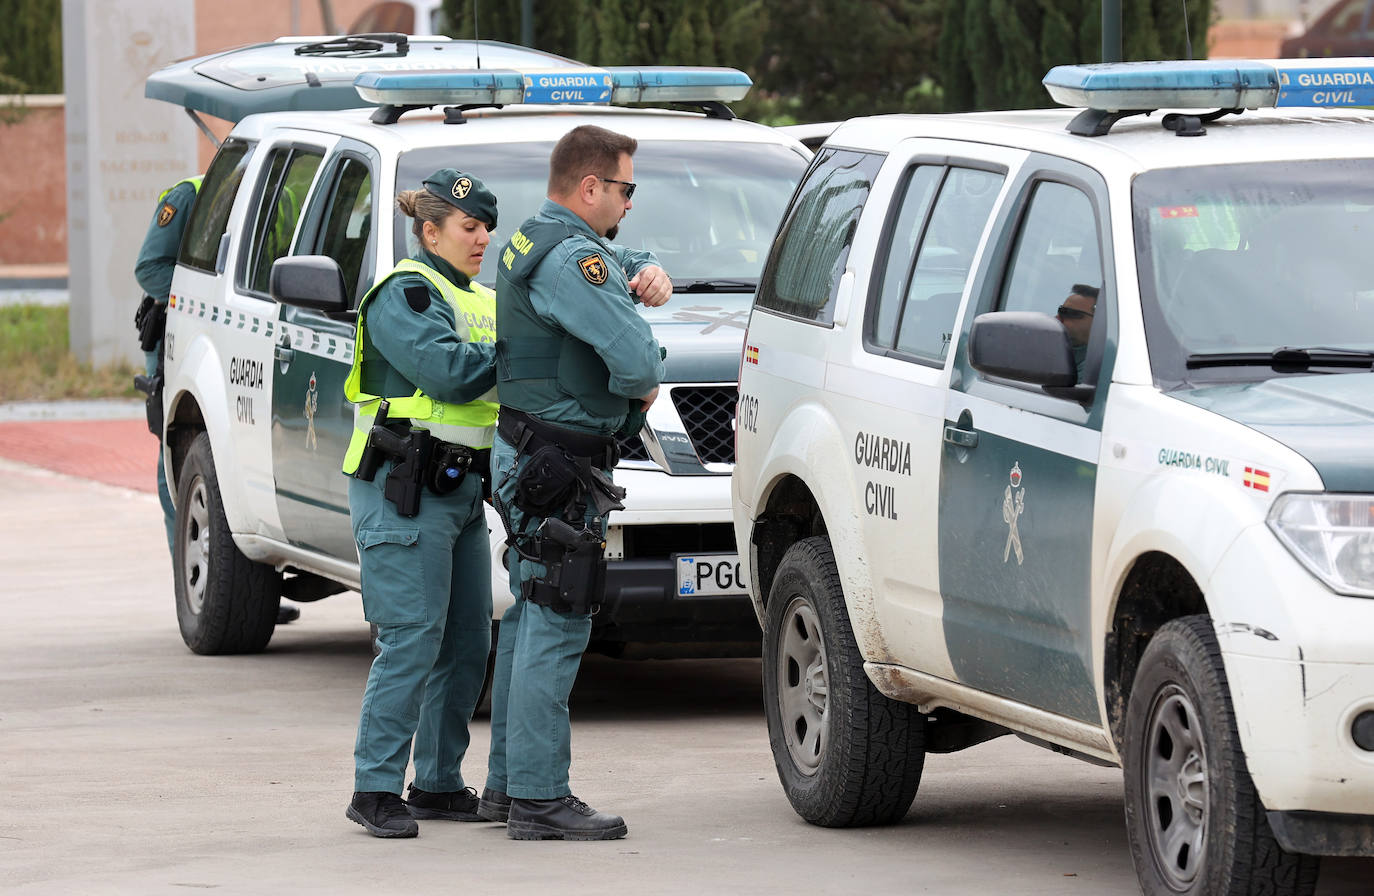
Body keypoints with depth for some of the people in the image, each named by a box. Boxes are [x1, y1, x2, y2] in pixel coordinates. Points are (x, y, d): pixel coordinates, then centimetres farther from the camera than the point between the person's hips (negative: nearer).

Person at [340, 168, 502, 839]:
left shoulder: (479, 300, 21)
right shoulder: (404, 294, -7)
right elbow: (448, 370, -21)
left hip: (460, 491, 9)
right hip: (403, 490, -9)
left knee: (468, 644, 8)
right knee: (412, 642, -13)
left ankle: (440, 784, 16)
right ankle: (375, 789, -10)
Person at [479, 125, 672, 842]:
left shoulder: (534, 242, 15)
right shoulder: (569, 257, -18)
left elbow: (625, 270, 30)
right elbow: (634, 355, -26)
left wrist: (650, 274, 6)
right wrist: (642, 384, -2)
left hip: (526, 458, 11)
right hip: (559, 466, -11)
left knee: (530, 622, 16)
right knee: (557, 628, -9)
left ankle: (508, 784, 21)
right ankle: (539, 799, -10)